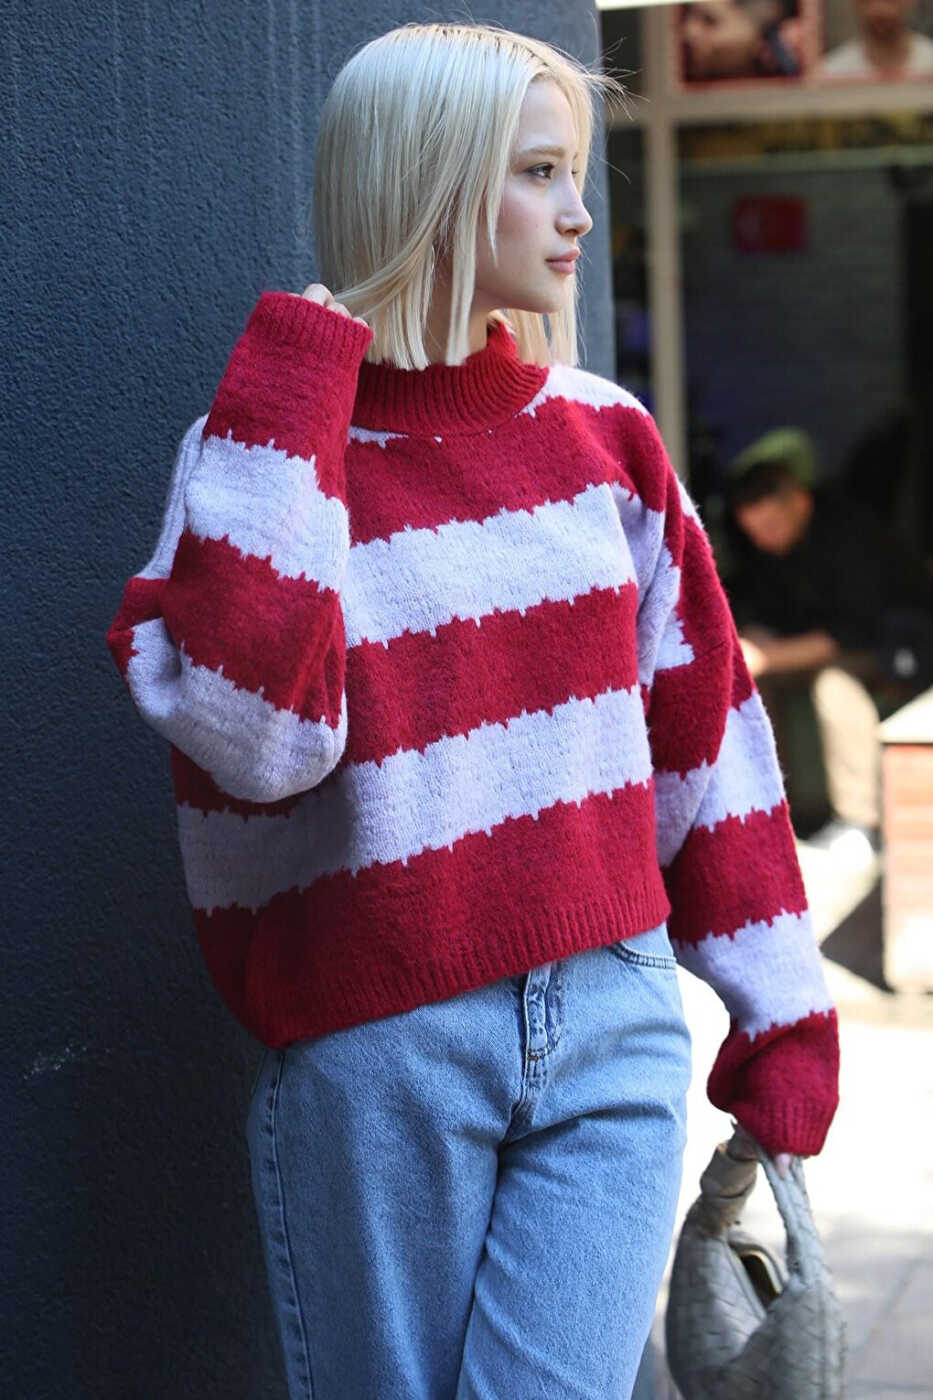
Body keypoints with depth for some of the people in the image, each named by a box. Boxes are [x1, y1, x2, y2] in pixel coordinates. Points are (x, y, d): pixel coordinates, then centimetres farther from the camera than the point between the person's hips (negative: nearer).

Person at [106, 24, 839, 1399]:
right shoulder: (265, 450, -4)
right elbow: (252, 730, -22)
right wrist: (294, 379, -17)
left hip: (611, 1023, 3)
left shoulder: (605, 436, 7)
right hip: (372, 1050, -2)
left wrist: (779, 1013, 10)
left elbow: (708, 729, 11)